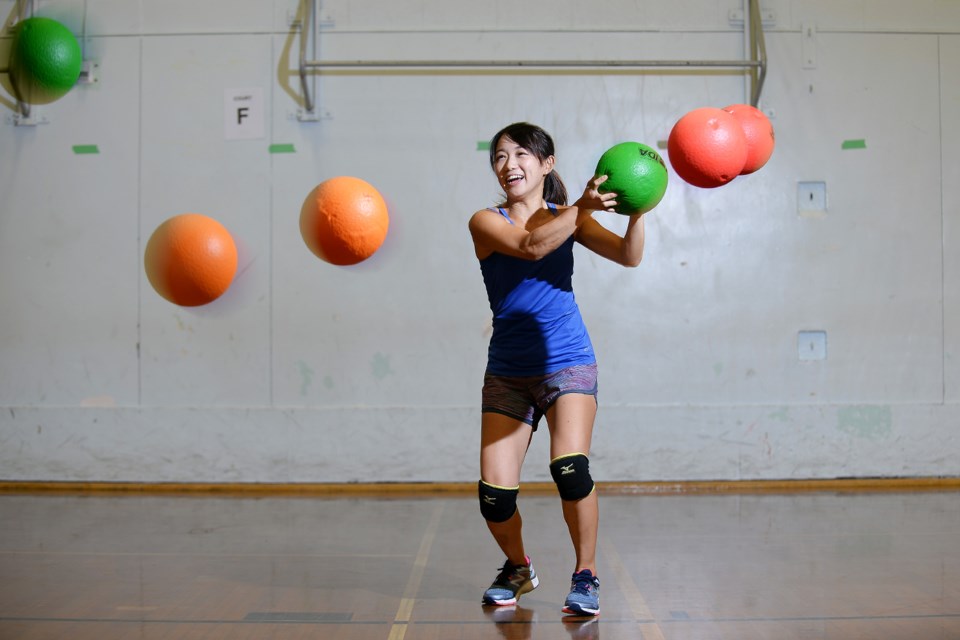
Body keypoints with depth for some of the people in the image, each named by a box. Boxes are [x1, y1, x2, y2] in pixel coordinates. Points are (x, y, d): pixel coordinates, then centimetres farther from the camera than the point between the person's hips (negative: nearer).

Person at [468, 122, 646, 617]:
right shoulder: (486, 222, -3)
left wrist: (636, 211, -27)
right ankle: (518, 568, 25)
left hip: (567, 363, 0)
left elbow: (628, 257, -9)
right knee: (494, 493, -6)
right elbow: (530, 245, -24)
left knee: (570, 467, -23)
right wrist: (582, 208, -36)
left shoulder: (567, 218, 3)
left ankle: (586, 574, 0)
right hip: (507, 372, 0)